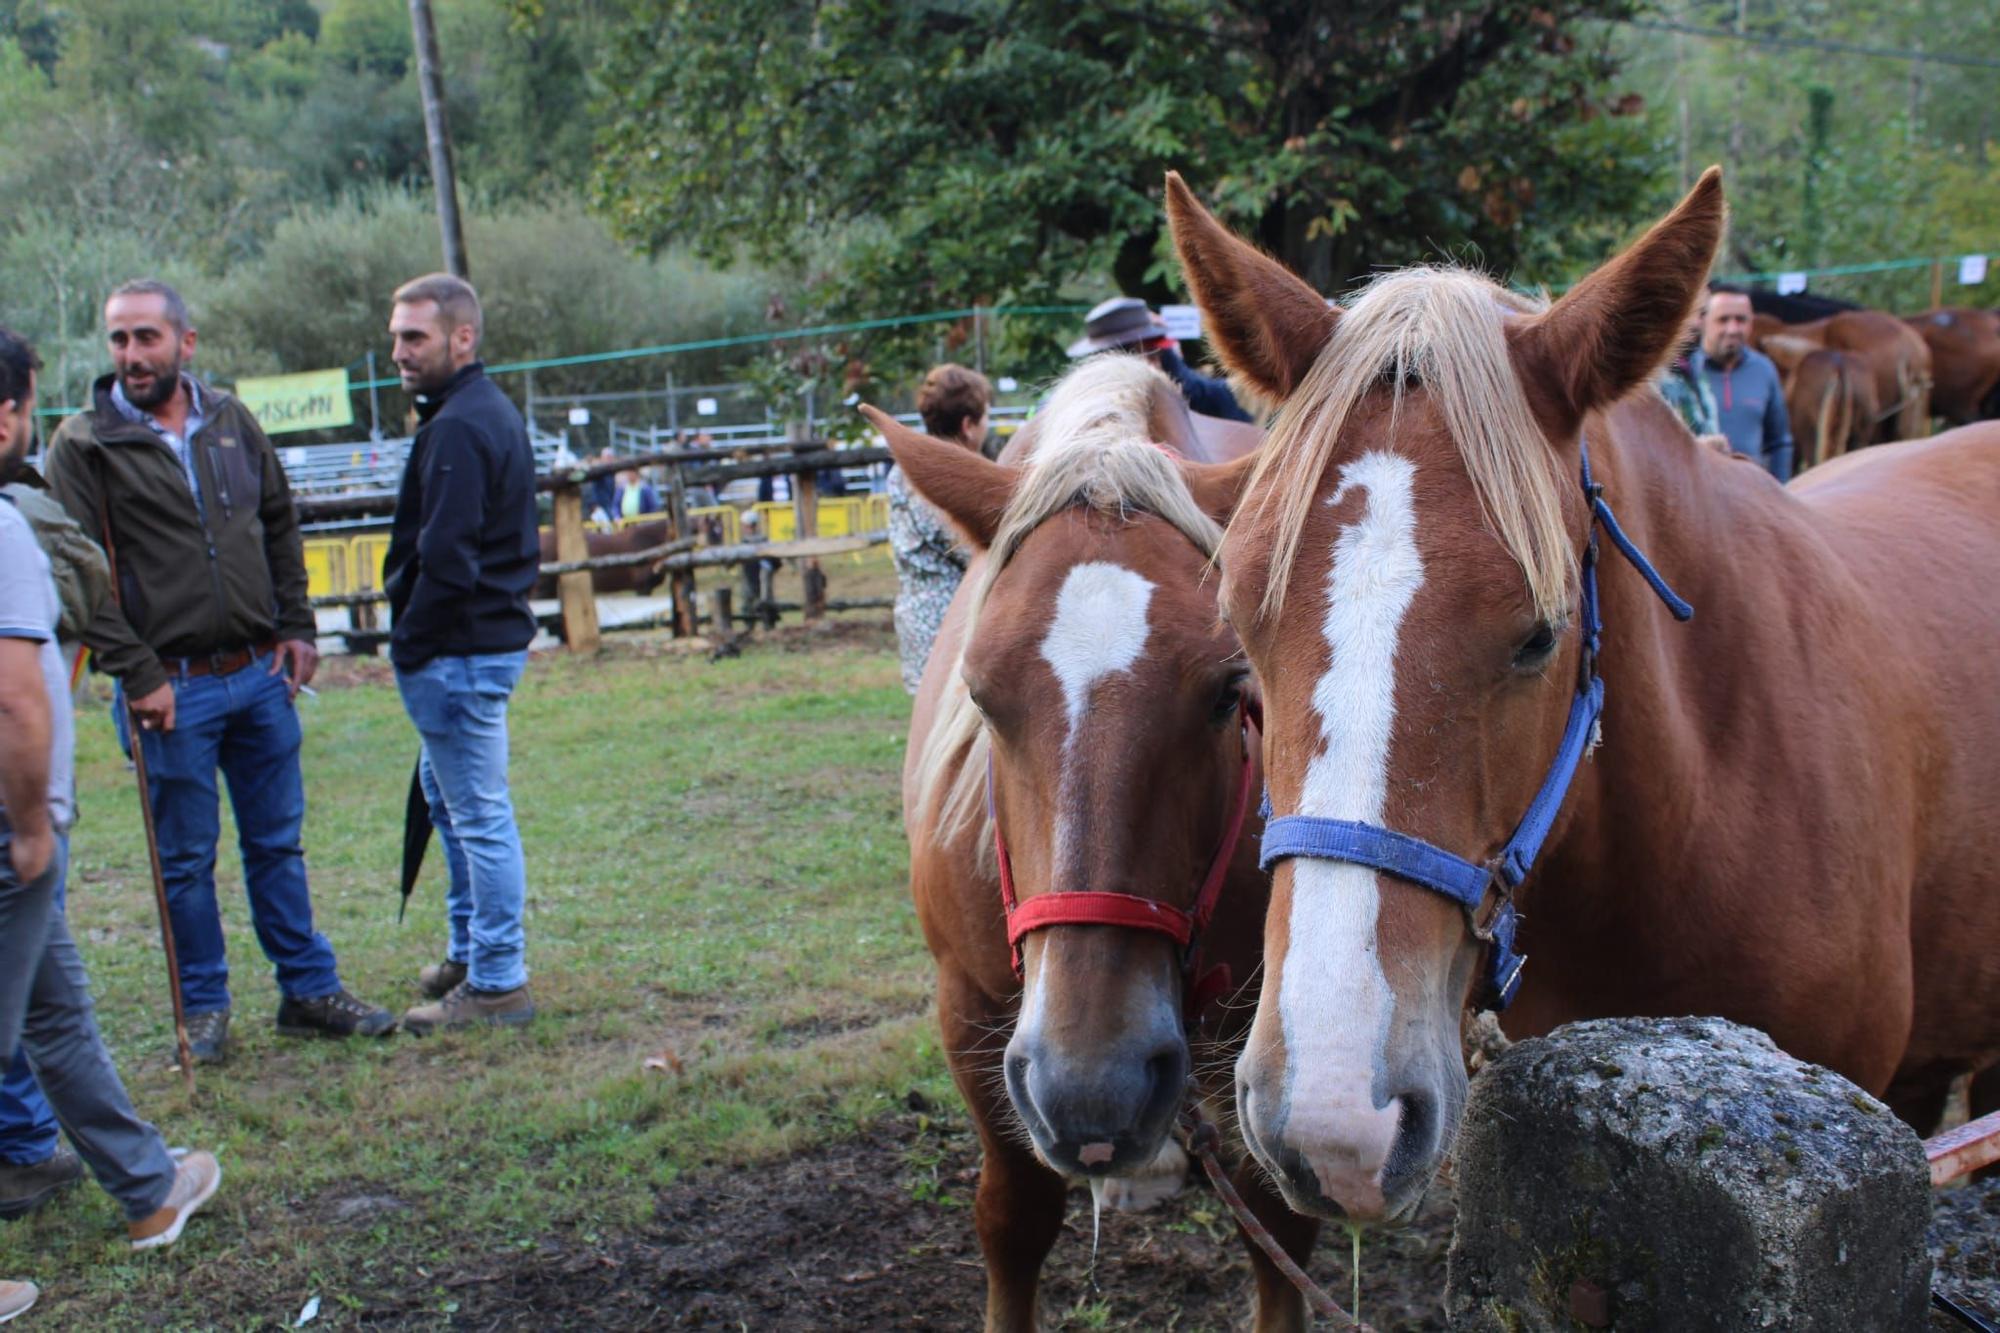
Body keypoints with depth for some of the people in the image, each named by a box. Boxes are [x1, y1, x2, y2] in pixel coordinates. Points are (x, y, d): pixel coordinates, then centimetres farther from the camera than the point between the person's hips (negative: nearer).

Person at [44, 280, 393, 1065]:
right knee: (187, 859, 6)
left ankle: (309, 992, 22)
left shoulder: (232, 422, 7)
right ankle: (203, 1009, 20)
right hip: (173, 688, -4)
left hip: (261, 675, 4)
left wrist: (296, 629, 7)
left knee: (278, 842, 12)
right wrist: (136, 676, -14)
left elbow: (281, 528, 16)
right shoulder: (84, 446, -6)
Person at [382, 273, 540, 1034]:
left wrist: (410, 646, -13)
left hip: (458, 650, -11)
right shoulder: (490, 412, 14)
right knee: (448, 796, 22)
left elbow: (446, 559, -25)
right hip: (493, 633, 11)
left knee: (479, 815, -4)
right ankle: (470, 953, 34)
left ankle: (497, 985, 4)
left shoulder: (458, 428, -18)